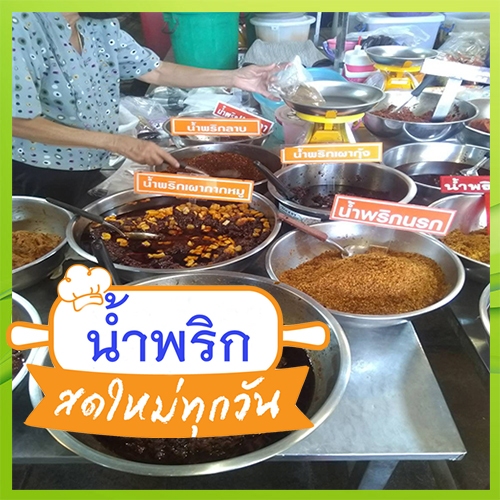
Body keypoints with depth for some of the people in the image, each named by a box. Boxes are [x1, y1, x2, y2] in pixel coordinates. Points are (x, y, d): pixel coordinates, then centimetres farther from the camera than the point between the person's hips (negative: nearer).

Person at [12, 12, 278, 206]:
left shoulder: (100, 24, -1)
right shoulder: (22, 26, -23)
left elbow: (155, 71, 1)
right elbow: (19, 122, -25)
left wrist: (233, 77, -8)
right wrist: (117, 142, -28)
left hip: (89, 171, 7)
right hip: (36, 180, -6)